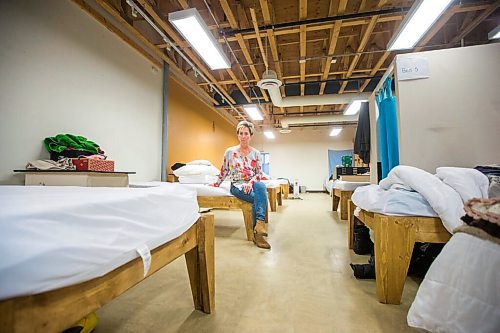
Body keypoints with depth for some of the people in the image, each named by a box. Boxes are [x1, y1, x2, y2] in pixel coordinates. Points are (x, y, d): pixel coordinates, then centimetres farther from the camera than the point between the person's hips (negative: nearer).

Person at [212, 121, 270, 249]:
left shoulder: (256, 153, 8)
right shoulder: (230, 151, 4)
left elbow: (259, 174, 4)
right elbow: (224, 171, 14)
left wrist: (251, 183, -15)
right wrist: (216, 184, 20)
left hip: (253, 184, 2)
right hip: (237, 186, -2)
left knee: (261, 186, -36)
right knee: (258, 197, -32)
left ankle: (259, 226, -39)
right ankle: (257, 234, -24)